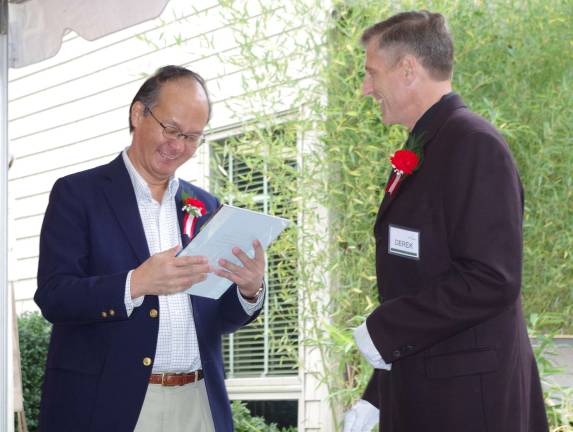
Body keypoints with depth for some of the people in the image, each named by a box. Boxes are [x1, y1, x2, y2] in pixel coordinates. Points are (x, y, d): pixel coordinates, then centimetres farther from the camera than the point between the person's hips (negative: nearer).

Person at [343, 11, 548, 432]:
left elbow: (491, 282, -23)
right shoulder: (421, 153, 13)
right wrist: (377, 396, 16)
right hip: (418, 395, 8)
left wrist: (383, 329, -16)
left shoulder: (474, 144, -15)